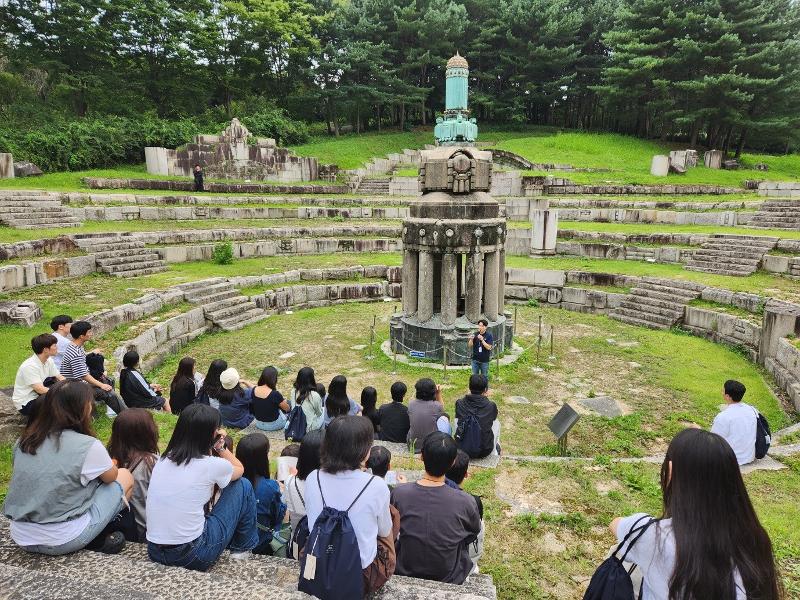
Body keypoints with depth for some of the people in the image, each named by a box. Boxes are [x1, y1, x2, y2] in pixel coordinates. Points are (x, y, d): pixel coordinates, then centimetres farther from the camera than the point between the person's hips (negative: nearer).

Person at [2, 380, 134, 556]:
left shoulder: (25, 440, 0)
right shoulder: (88, 446, -18)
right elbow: (111, 476, 2)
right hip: (63, 540, -6)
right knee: (125, 476, 8)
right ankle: (96, 539, 3)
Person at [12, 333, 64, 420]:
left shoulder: (48, 361, -2)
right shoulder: (30, 366, -26)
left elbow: (60, 378, -1)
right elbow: (40, 389, -30)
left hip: (38, 396, 8)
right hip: (25, 404, -8)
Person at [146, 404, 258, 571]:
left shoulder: (164, 458, 3)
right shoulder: (212, 465, -13)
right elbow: (239, 469, 11)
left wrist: (215, 446, 13)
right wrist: (220, 447, 12)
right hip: (193, 556, -6)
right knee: (243, 486, 7)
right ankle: (243, 548, 25)